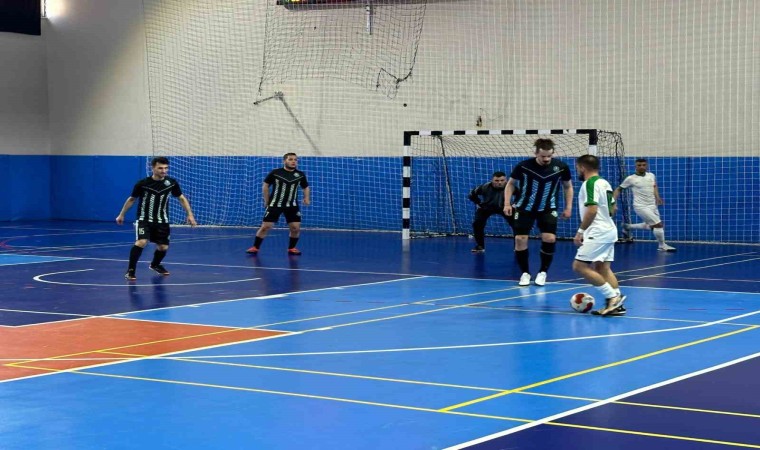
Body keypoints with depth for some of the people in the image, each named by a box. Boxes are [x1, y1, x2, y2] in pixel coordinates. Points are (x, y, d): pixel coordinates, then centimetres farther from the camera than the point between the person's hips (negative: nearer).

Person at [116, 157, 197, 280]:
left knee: (163, 247, 9)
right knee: (141, 242, -25)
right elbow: (131, 199, 1)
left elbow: (181, 198, 5)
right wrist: (121, 215, 8)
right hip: (144, 219, -4)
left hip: (162, 221, 4)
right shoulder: (143, 183, -15)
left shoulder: (171, 183, -9)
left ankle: (155, 265, 41)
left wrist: (190, 214, -2)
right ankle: (131, 270, -13)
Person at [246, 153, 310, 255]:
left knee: (296, 228, -6)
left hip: (292, 206, 2)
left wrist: (307, 198, -3)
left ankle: (291, 248, 15)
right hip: (275, 204, -2)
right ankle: (255, 247, 6)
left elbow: (305, 187, 15)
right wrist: (266, 200, 3)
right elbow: (265, 185, 4)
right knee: (265, 226, -5)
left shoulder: (300, 175, 0)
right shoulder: (275, 173, -7)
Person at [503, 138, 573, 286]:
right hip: (524, 208, 0)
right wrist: (507, 203, -9)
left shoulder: (561, 167, -13)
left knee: (549, 238, -15)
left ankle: (543, 272, 5)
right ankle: (525, 273, 11)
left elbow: (568, 186, 5)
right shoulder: (523, 166, -17)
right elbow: (511, 183, -1)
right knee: (520, 239, -8)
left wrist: (568, 207, 0)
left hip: (547, 209, 0)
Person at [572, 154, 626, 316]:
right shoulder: (605, 183, 15)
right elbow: (612, 208, 22)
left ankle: (613, 296, -14)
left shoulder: (590, 183, -14)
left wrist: (580, 231, -19)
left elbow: (592, 210, -23)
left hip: (597, 234, -10)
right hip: (609, 231, 10)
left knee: (579, 266, -9)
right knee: (603, 268, 10)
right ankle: (616, 305, 4)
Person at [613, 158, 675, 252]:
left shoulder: (651, 175, 5)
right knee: (659, 224, -12)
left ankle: (628, 226, 32)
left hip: (652, 205, 7)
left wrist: (658, 198, 4)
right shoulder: (630, 179, -8)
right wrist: (614, 201, -11)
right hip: (641, 206, -7)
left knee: (651, 225, 18)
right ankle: (662, 246, 5)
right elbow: (618, 189, 1)